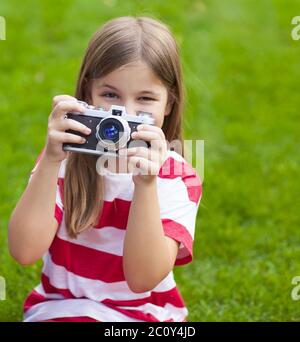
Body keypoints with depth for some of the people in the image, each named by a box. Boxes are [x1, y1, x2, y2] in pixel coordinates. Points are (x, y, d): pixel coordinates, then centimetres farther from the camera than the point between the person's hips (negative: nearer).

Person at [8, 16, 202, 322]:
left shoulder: (177, 179, -6)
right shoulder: (66, 159, -2)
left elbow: (143, 278, -18)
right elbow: (25, 251, -16)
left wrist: (145, 184, -28)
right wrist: (51, 161, -24)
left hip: (147, 316, 0)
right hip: (59, 309, 0)